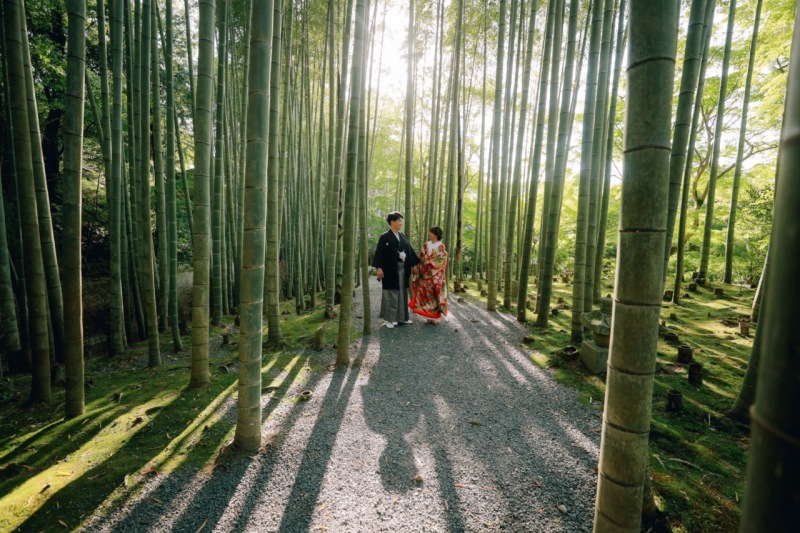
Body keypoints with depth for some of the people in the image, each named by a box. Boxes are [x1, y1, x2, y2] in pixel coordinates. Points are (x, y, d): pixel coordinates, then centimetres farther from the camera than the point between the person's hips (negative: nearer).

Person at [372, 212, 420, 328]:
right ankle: (389, 319, 10)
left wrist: (417, 264, 14)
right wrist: (379, 267, -19)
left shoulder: (403, 237, 13)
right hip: (390, 270, -6)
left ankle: (402, 317, 22)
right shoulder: (384, 237, -6)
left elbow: (410, 251, 15)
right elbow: (379, 253, -11)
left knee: (402, 293, 11)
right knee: (390, 294, 1)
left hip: (402, 270, 6)